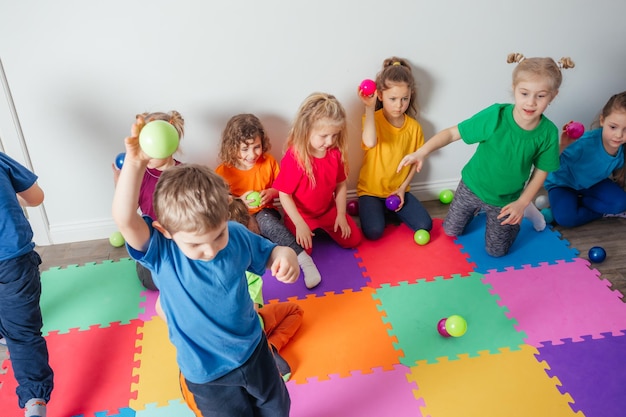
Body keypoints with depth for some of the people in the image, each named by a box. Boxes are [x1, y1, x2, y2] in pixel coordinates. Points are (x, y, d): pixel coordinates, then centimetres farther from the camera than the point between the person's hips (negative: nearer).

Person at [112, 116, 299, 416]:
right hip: (207, 373, -3)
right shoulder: (161, 253, -26)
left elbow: (267, 254, 2)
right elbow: (125, 220, -43)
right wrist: (135, 164, -52)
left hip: (254, 350, 4)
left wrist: (286, 255, -21)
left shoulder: (238, 235, -17)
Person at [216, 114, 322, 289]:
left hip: (264, 213, 0)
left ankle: (304, 259, -39)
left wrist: (271, 192, -13)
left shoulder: (268, 162, -3)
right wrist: (240, 201, -19)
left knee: (264, 219, -36)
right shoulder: (223, 172, -9)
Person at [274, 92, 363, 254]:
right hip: (301, 215, -4)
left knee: (353, 240, 4)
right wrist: (300, 224, -26)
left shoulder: (336, 153, -11)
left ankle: (323, 229, 28)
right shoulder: (293, 158, -27)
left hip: (328, 210, 5)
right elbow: (284, 195, -21)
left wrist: (341, 214, -4)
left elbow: (341, 185, 1)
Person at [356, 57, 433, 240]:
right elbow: (370, 142, -37)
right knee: (374, 232, -24)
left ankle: (391, 210, 16)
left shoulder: (413, 126, -3)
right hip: (371, 190, -3)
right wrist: (370, 108, -37)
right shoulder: (373, 119, -14)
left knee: (424, 225, -9)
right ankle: (365, 208, 9)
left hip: (398, 190, 4)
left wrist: (403, 188, -6)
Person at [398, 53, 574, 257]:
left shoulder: (548, 133, -24)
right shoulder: (495, 116, -32)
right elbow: (452, 133, -28)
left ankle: (519, 215, 44)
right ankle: (477, 209, 47)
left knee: (496, 251, 19)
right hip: (472, 187, 0)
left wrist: (522, 203, -15)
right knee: (450, 231, 21)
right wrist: (422, 152, -41)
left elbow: (541, 172, -10)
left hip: (506, 199, 1)